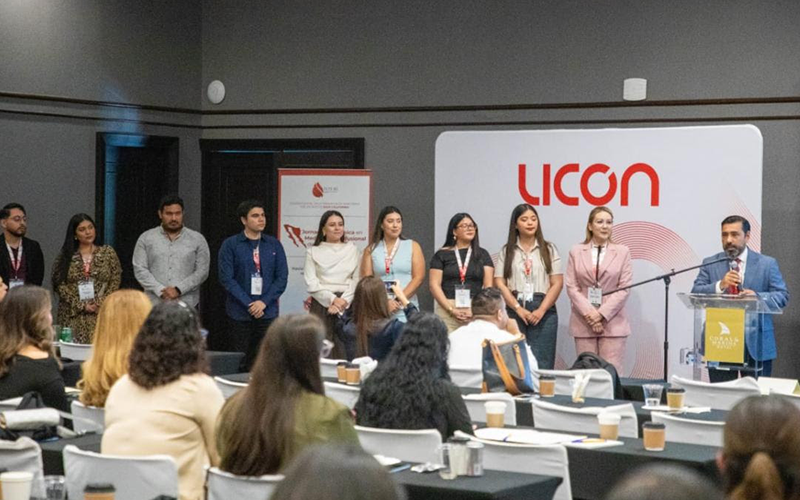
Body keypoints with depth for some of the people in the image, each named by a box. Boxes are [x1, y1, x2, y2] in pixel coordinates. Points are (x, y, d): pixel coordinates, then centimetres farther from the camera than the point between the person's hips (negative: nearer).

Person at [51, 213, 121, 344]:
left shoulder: (108, 252, 8)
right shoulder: (65, 256, 6)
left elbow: (115, 281, 5)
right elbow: (59, 284, 0)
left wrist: (101, 303, -8)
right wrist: (81, 306, -9)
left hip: (101, 315, 0)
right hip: (73, 317, 0)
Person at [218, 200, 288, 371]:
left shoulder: (274, 245, 8)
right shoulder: (230, 245, 1)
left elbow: (282, 277, 4)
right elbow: (226, 278, -5)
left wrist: (264, 302, -8)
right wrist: (249, 304, -11)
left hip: (268, 312, 2)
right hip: (240, 314, -2)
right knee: (241, 362, 0)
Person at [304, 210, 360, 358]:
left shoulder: (352, 250, 12)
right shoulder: (313, 252, 7)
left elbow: (357, 280, 5)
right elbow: (311, 283, -1)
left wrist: (343, 301, -8)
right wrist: (333, 299, -11)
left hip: (347, 305, 1)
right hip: (321, 304, -1)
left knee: (344, 350, -8)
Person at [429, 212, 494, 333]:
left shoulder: (482, 255, 14)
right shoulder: (442, 255, 9)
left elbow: (488, 286, 8)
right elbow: (434, 285, 2)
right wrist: (451, 310, -8)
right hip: (447, 311, -1)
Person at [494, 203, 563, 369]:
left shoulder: (548, 249, 9)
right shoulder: (507, 251, 10)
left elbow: (557, 283, 3)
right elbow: (500, 283, 2)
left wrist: (541, 310, -8)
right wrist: (518, 309, -8)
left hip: (543, 310, 0)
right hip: (515, 310, 0)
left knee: (542, 363, -5)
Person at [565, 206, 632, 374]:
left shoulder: (622, 252, 7)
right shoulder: (576, 252, 9)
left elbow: (624, 288, 0)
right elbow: (571, 286, 2)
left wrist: (602, 314, -9)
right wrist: (589, 313, -11)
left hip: (612, 322, -1)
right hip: (584, 322, 1)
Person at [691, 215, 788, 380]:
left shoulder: (767, 264, 6)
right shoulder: (710, 263, 8)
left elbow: (782, 296, 1)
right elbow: (695, 294, -1)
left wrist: (758, 296, -19)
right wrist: (720, 285, -19)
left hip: (756, 341, 0)